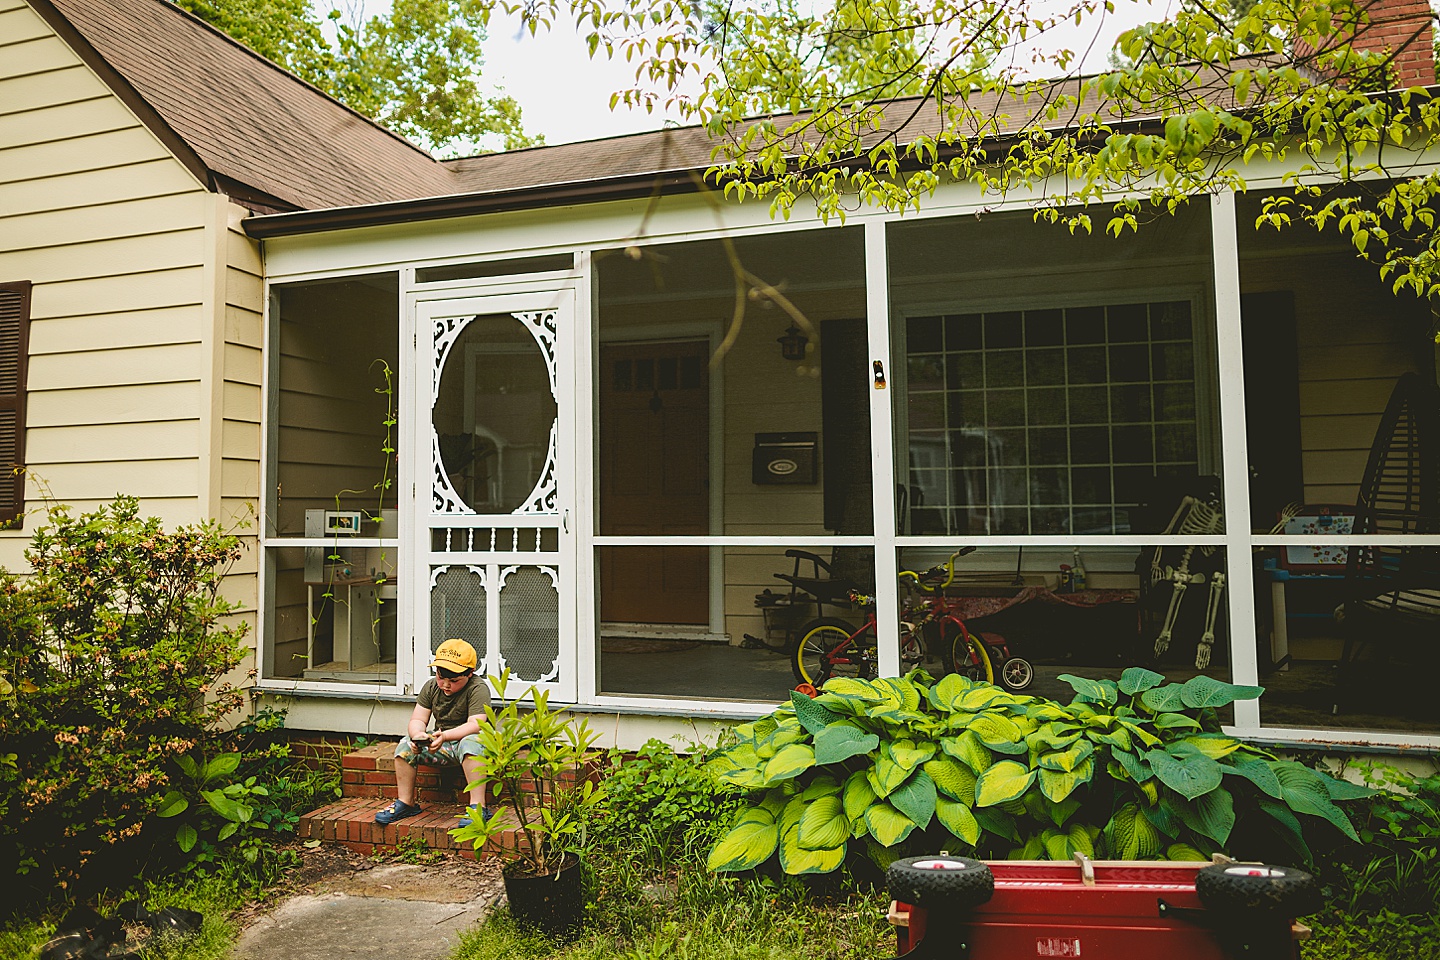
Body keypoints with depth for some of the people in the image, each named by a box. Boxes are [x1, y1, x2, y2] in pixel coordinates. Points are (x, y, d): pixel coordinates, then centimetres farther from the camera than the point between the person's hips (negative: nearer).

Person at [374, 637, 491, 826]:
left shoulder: (478, 689, -17)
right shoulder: (431, 687, 1)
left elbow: (476, 724, -27)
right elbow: (418, 720, -2)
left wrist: (444, 736, -39)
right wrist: (418, 734, -27)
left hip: (467, 738, -6)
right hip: (440, 742, 6)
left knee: (470, 743, -39)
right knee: (405, 745, -14)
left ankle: (478, 806, -38)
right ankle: (406, 803, 0)